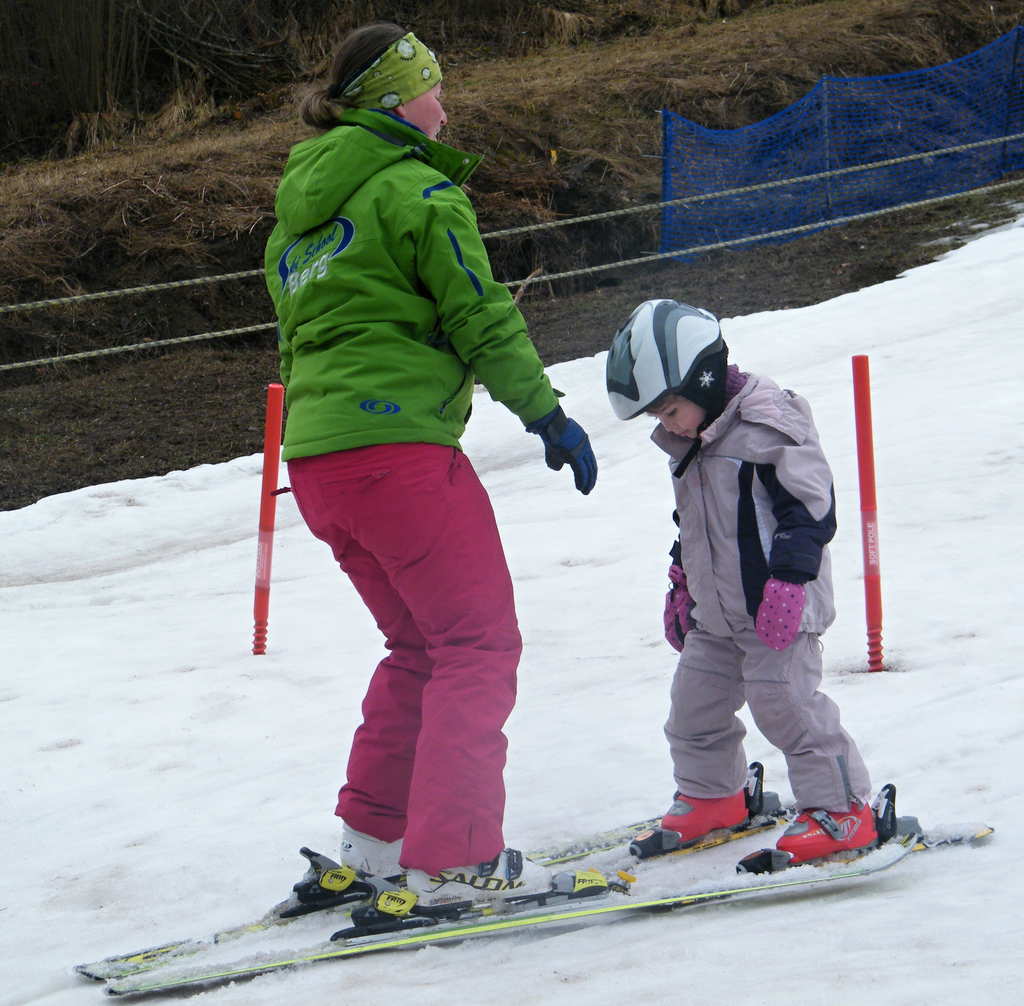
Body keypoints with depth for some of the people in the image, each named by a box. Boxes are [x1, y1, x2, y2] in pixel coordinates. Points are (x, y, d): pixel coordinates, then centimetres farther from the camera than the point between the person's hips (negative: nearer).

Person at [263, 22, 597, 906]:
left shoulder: (298, 209, 19)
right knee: (480, 643, -4)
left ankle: (374, 832, 18)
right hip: (398, 445, -9)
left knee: (420, 642, 20)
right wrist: (550, 417, -1)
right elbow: (483, 319, -9)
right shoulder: (416, 190, -7)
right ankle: (451, 857, -10)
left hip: (314, 460, 9)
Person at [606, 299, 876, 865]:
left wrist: (789, 577, -26)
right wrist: (681, 583, 29)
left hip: (779, 608, -9)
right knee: (695, 702, 12)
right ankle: (710, 797, 32)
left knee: (785, 702, -14)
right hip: (714, 616, 9)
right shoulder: (688, 447, 13)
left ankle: (841, 808, -7)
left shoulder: (767, 428, -16)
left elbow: (811, 507, -20)